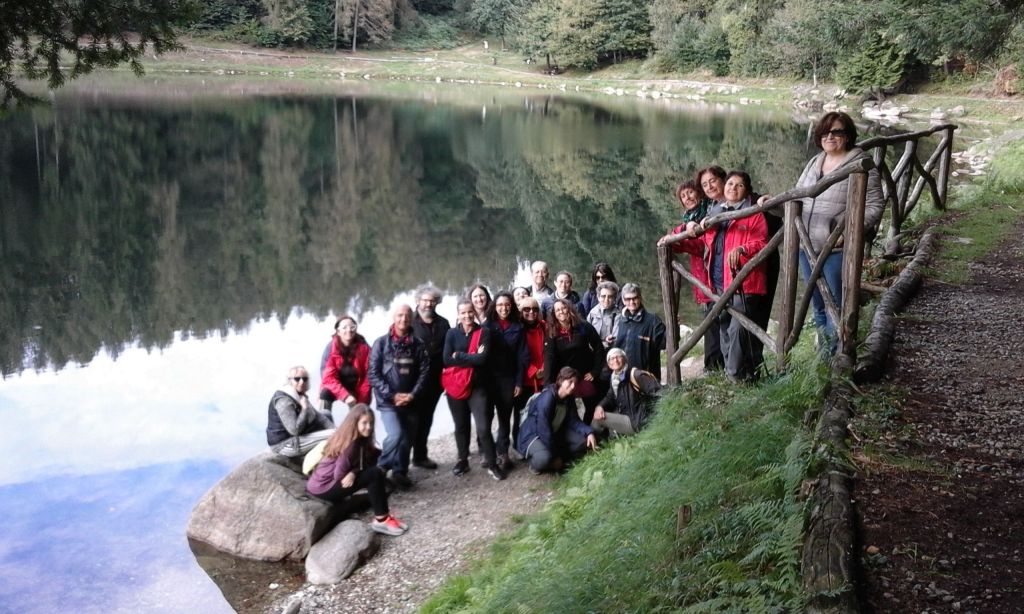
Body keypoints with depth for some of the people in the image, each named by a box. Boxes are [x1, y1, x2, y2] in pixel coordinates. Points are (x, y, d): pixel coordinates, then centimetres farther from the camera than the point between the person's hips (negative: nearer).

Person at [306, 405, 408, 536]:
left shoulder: (359, 440, 7)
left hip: (327, 481, 9)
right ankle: (381, 520, -14)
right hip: (323, 487, -9)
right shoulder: (350, 444, -21)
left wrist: (353, 473, -15)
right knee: (375, 474, -18)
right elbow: (339, 475, -24)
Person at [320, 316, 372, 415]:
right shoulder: (331, 348, -17)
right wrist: (345, 396, -34)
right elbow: (328, 377, -22)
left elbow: (367, 376, -11)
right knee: (325, 393, -31)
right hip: (335, 389, -1)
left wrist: (362, 401, -18)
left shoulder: (364, 348, -14)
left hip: (356, 390, 1)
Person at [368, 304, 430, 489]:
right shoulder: (381, 343, -2)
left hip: (410, 402, 3)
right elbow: (374, 374, -5)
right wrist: (392, 395, -12)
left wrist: (413, 394, -10)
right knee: (396, 435, -20)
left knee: (407, 440, 8)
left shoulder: (418, 345, 4)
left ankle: (400, 472, 25)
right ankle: (381, 468, 0)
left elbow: (424, 372, 3)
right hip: (388, 402, -3)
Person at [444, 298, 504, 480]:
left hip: (477, 386, -2)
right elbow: (446, 360, -9)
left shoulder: (484, 332, -2)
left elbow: (483, 359, -15)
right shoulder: (452, 334, 3)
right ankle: (463, 460, 30)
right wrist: (472, 358, -14)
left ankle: (491, 464, 5)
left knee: (483, 427, -8)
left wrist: (459, 356, -11)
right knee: (461, 426, 14)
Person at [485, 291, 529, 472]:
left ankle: (502, 453, 14)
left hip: (508, 379, 1)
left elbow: (522, 357, 2)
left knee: (505, 417, 7)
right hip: (489, 378, -1)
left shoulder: (518, 328, 4)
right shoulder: (487, 326, 2)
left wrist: (519, 382, -4)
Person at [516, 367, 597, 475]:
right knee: (544, 459, -37)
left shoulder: (569, 399, -3)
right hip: (533, 435, -8)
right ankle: (535, 461, -2)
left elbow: (574, 421, -1)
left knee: (584, 440, -4)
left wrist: (589, 432, -21)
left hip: (554, 433, 8)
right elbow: (544, 429, -30)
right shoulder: (547, 398, -29)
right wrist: (554, 455, -25)